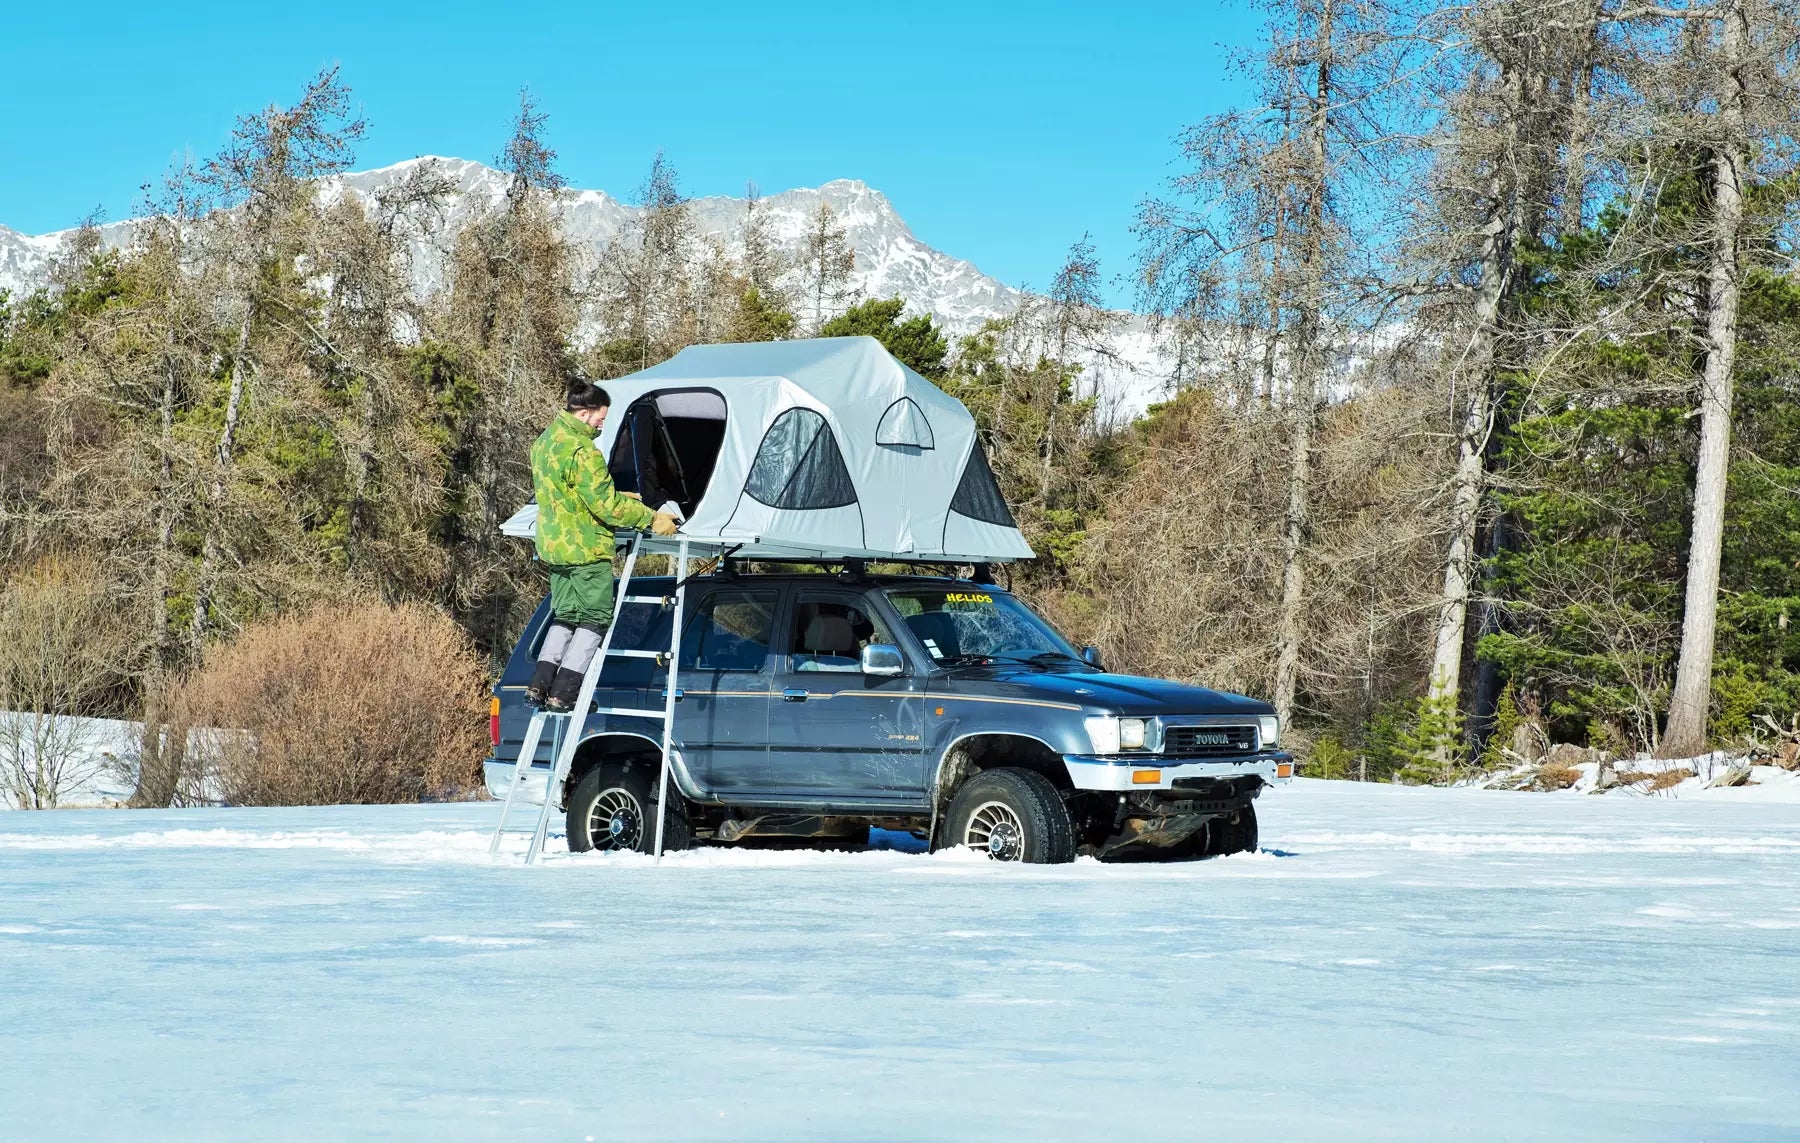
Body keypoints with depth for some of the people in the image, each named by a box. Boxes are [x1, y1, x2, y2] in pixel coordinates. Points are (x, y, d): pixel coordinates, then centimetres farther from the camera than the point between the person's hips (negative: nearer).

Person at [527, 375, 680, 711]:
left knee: (565, 616, 17)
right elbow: (606, 505, -20)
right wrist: (651, 519, -11)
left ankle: (540, 683, 8)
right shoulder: (582, 450, -21)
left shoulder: (545, 441, 11)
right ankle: (564, 692, -5)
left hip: (554, 545, 9)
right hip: (586, 549, -9)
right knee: (595, 618, 1)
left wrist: (620, 498, 22)